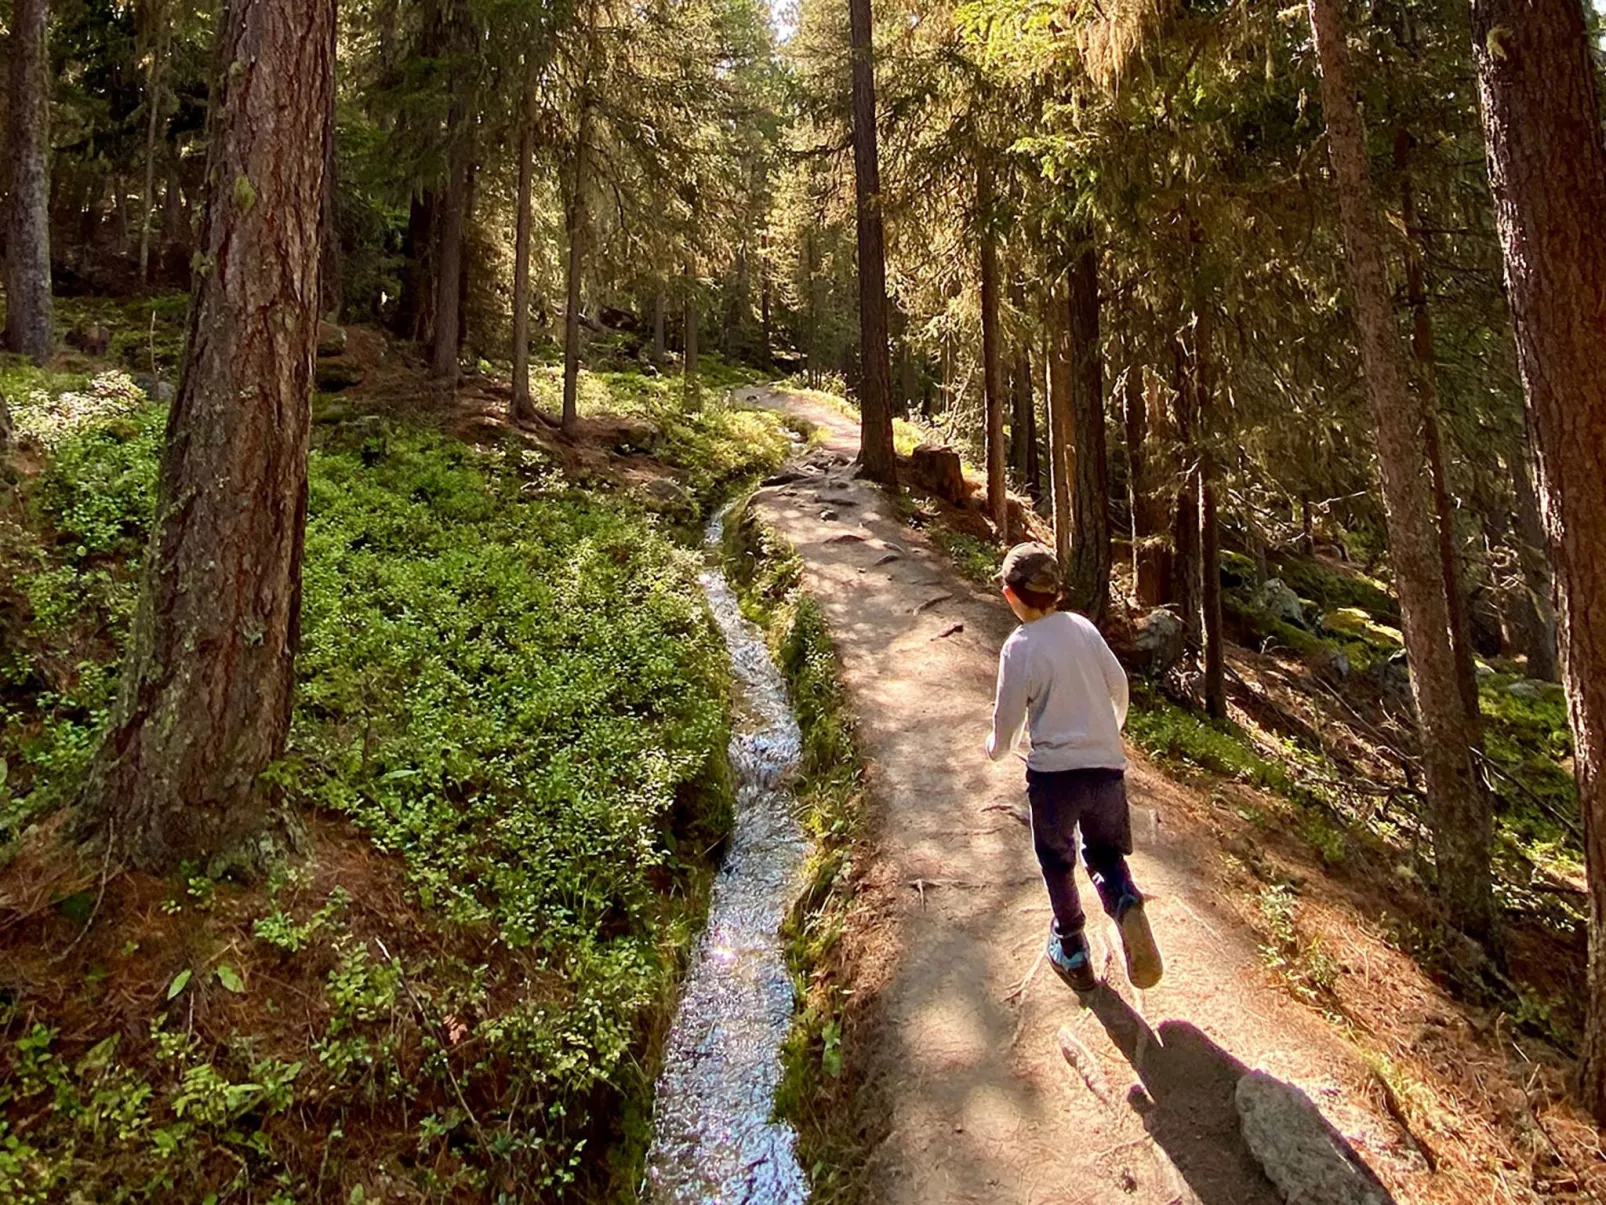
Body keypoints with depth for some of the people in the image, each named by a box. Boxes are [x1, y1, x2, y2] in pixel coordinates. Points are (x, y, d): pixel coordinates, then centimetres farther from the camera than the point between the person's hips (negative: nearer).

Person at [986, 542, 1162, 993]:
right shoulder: (1082, 627, 1)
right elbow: (1118, 683, 10)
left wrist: (997, 749, 15)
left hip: (1054, 772, -4)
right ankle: (1126, 903, -9)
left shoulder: (1019, 647, -12)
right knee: (1105, 851, 21)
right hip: (1107, 765, 4)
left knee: (1056, 861, 19)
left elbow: (1008, 716, -7)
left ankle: (1072, 951, 26)